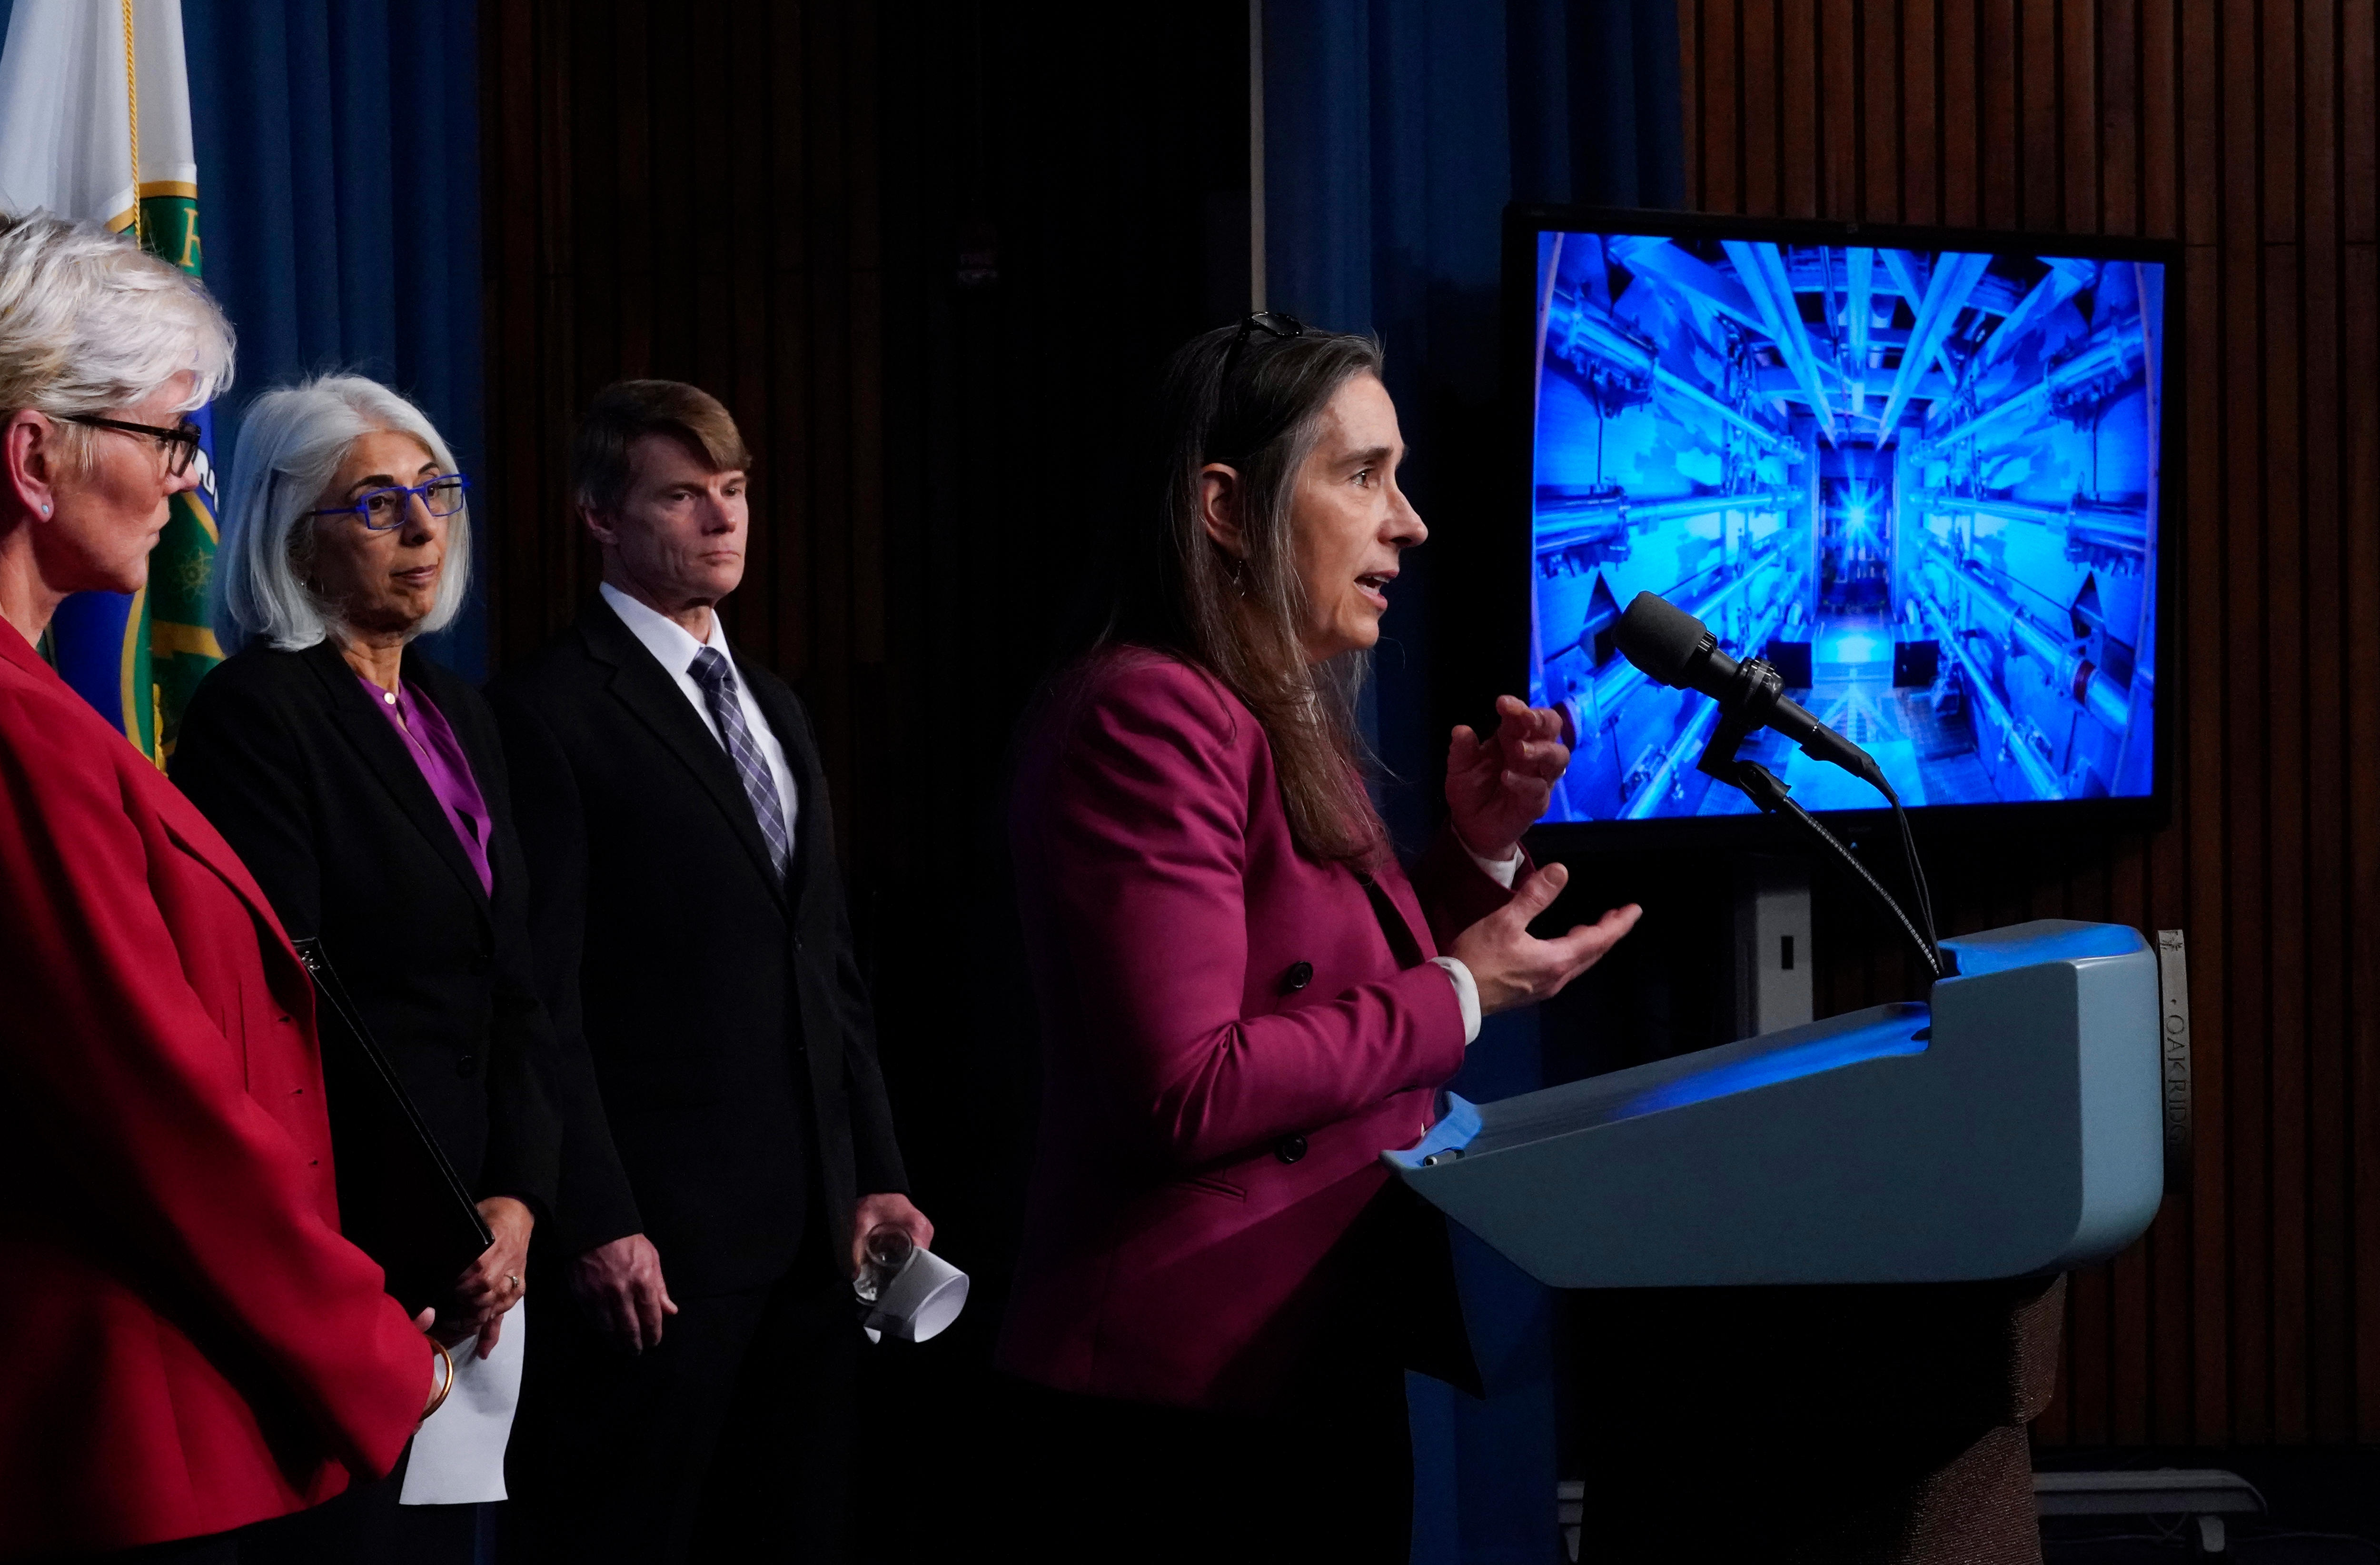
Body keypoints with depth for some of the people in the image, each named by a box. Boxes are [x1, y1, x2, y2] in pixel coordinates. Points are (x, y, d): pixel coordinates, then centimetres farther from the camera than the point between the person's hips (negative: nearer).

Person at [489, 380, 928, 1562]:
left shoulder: (772, 708, 18)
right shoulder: (549, 712, -7)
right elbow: (542, 999, -12)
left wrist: (877, 1177, 12)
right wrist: (596, 1225, -16)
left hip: (813, 1231, 7)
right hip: (655, 1242, -7)